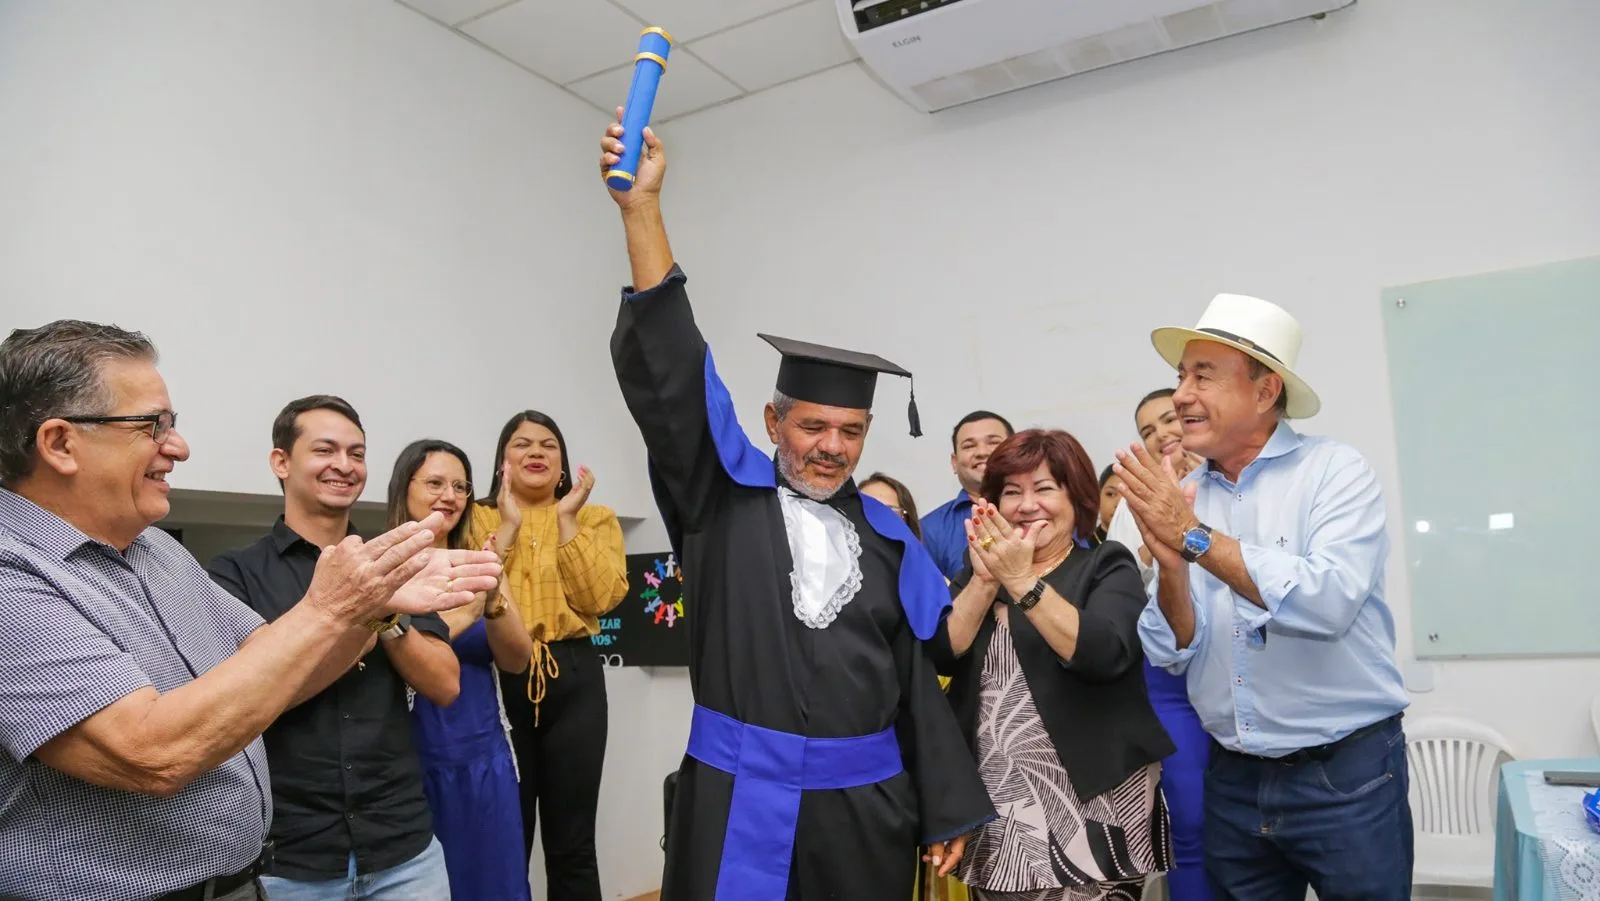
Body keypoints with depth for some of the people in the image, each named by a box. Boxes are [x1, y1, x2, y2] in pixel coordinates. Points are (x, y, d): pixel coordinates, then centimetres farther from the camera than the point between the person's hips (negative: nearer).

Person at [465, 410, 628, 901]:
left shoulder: (596, 519, 8)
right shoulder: (477, 518, 8)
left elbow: (600, 598, -8)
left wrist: (567, 519, -9)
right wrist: (508, 526, -10)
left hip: (574, 678, 1)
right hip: (497, 679, 0)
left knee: (572, 843, 6)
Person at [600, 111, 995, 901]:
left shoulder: (887, 537, 5)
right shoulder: (722, 497, -2)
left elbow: (919, 677, 8)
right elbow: (665, 371, -12)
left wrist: (947, 809, 7)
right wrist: (642, 210, -20)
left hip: (866, 804, 2)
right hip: (740, 798, -2)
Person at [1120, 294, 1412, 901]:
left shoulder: (1334, 471, -10)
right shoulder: (1179, 498, 1)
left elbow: (1329, 603, -26)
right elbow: (1172, 656, -2)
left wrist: (1197, 538, -23)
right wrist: (1171, 566, -19)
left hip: (1346, 776, -4)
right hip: (1233, 780, 4)